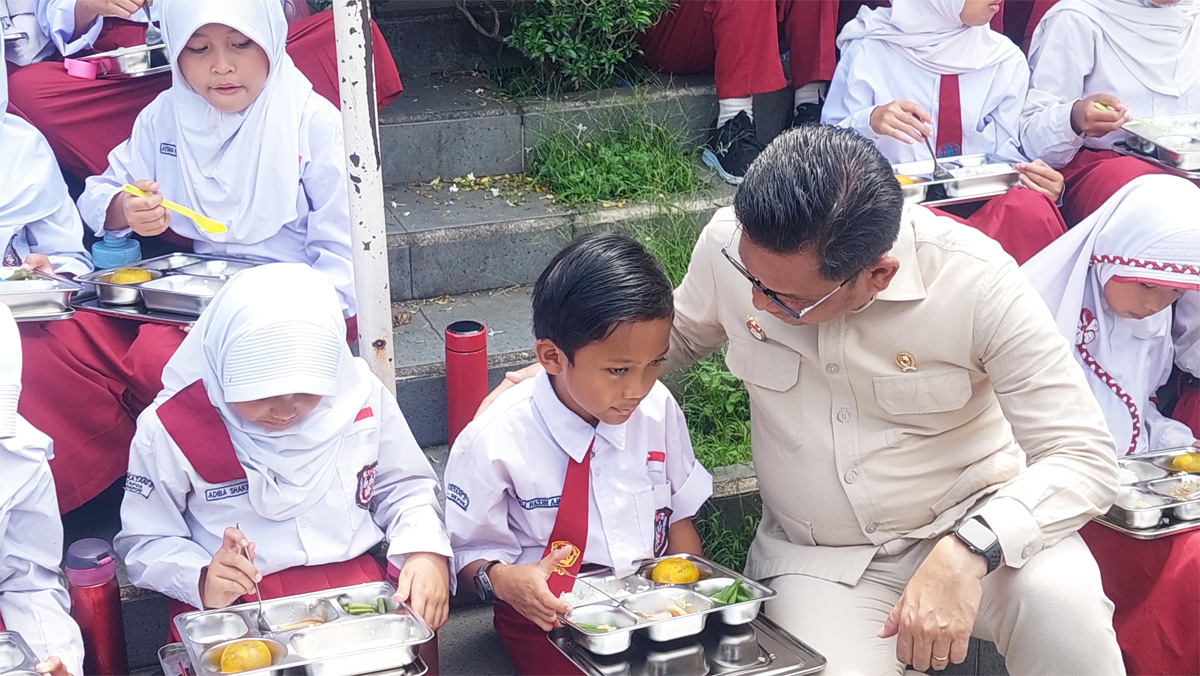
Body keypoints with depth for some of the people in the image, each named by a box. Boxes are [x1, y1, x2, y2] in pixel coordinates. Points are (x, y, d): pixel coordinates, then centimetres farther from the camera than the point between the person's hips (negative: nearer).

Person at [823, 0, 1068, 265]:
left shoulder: (1006, 60, 8)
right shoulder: (870, 51, 0)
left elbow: (1007, 154, 8)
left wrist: (1035, 178, -16)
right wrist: (868, 122, -21)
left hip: (982, 206, 3)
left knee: (1029, 208, -32)